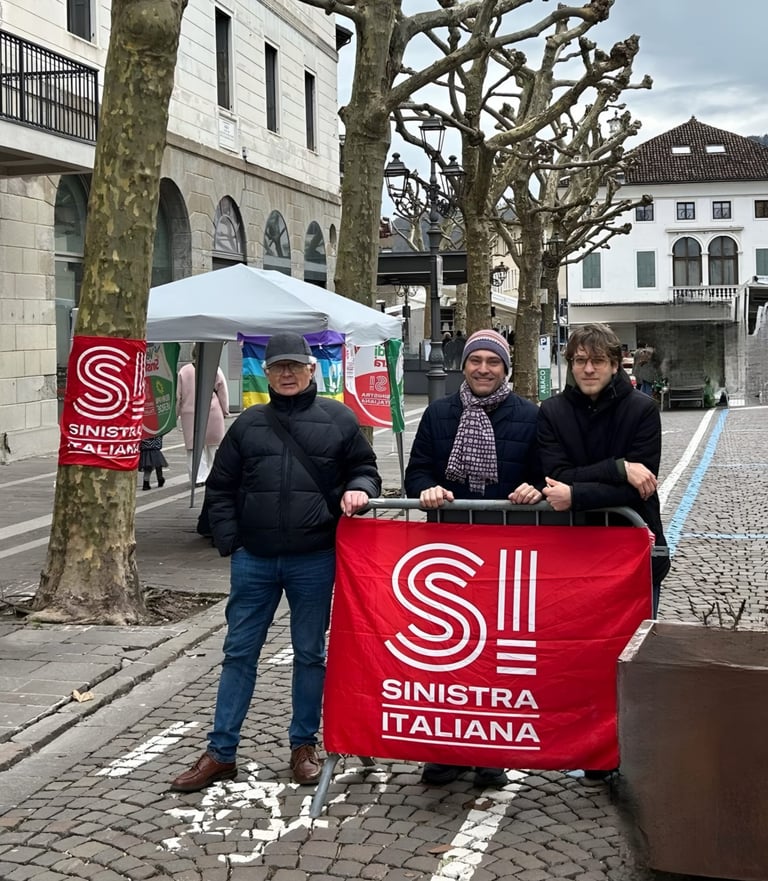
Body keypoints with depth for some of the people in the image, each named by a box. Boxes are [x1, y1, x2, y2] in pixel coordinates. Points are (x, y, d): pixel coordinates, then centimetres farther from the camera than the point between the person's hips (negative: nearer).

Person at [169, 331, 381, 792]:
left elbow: (365, 470, 10)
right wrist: (230, 542, 3)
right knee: (239, 653, 7)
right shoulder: (248, 424, 8)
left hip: (314, 560, -2)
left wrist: (358, 490, -13)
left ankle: (304, 745, 25)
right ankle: (221, 752, 16)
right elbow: (220, 489, 12)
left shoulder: (338, 418, 3)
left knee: (310, 654, 10)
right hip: (254, 560, 2)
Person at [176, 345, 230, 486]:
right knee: (214, 445, 13)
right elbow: (223, 393, 0)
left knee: (194, 447, 4)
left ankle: (198, 477, -4)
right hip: (212, 414, -1)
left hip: (190, 415, 1)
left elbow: (178, 396, 4)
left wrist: (176, 414, 13)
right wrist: (225, 410, 11)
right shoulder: (215, 370, -4)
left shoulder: (184, 371, 1)